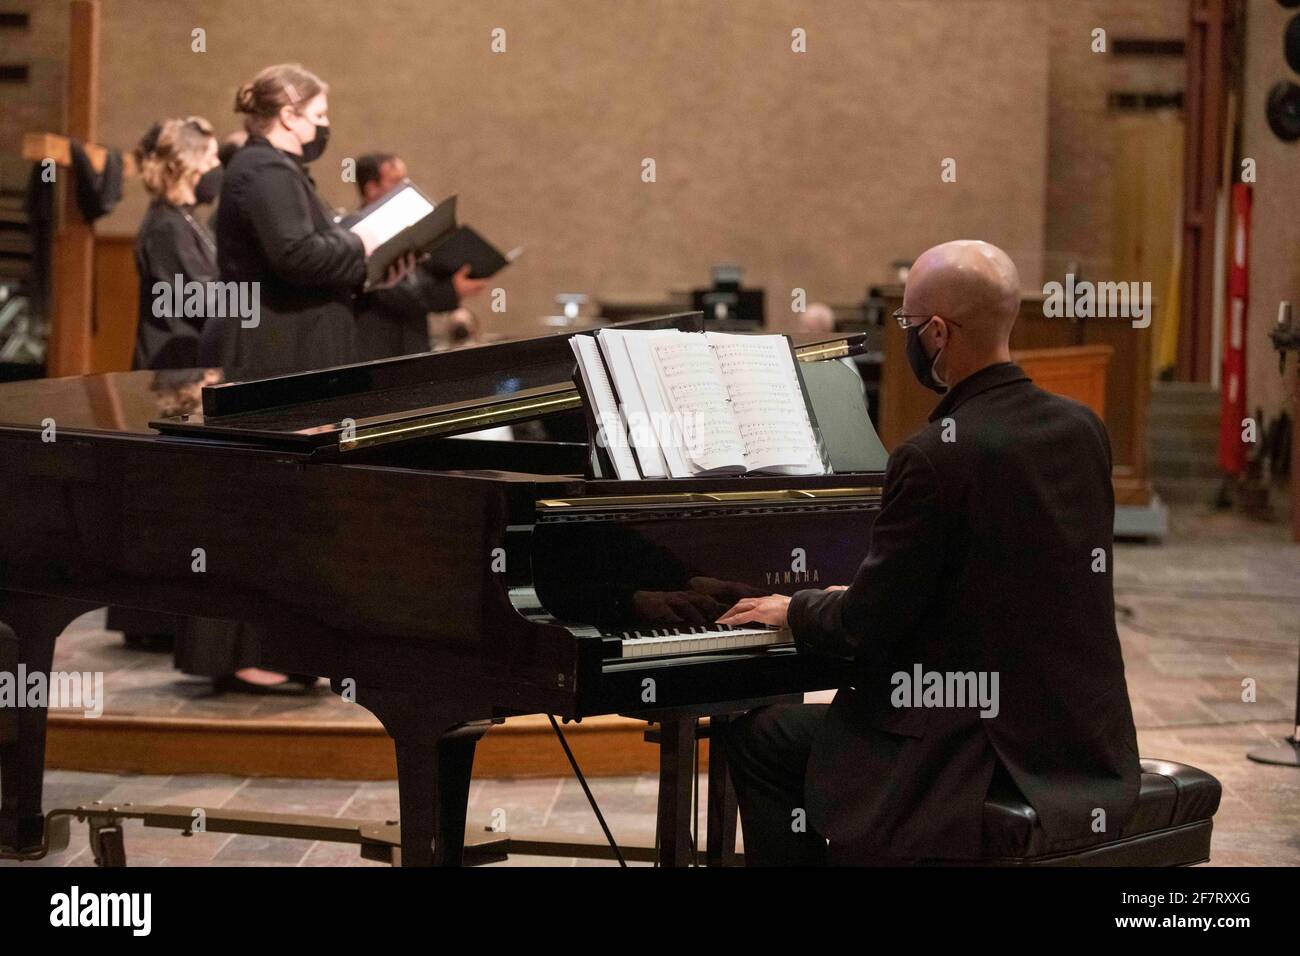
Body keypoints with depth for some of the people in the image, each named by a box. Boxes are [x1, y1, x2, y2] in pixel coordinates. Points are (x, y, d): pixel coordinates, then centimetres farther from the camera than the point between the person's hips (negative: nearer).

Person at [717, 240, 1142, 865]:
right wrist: (867, 601, 23)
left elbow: (867, 625, -14)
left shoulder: (934, 459, -21)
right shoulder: (1084, 430, 3)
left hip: (983, 755, -8)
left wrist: (796, 610, 7)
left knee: (756, 740, 10)